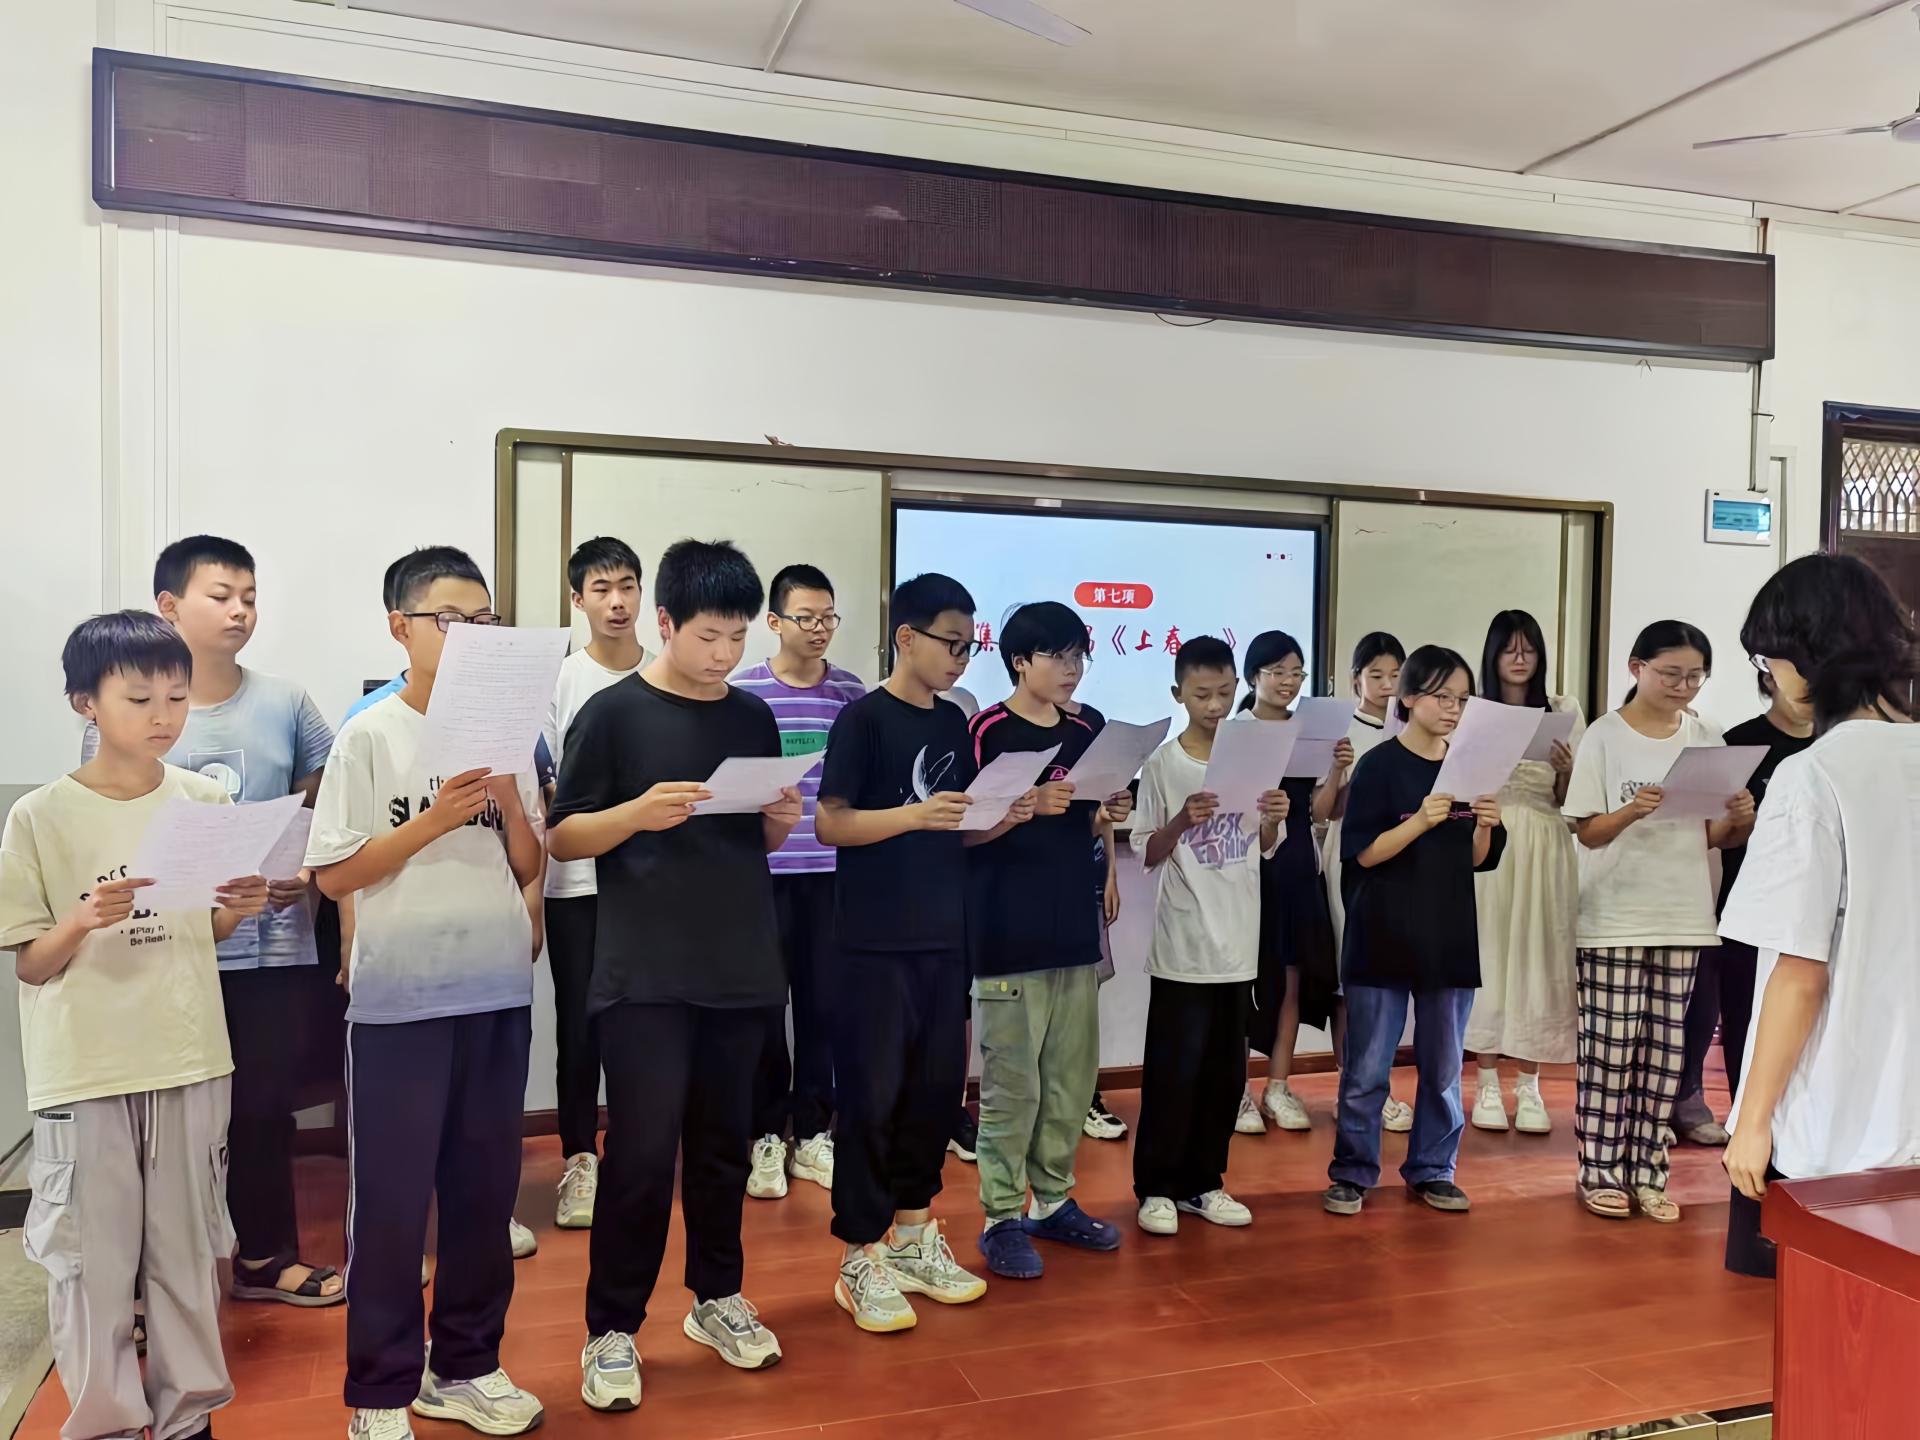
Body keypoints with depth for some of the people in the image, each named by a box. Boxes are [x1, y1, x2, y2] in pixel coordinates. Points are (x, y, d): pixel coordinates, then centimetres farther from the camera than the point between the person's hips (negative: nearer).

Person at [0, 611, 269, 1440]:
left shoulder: (207, 801, 0)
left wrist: (239, 912, -11)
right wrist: (83, 922, -24)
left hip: (190, 1059, 3)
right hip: (86, 1071, -2)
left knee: (188, 1247, 13)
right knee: (92, 1255, 7)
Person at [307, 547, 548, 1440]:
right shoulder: (368, 737, -6)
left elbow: (528, 870, 7)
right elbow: (333, 875, -8)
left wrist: (510, 802, -11)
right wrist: (434, 819, -17)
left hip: (498, 992, 4)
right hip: (398, 1000, -4)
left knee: (484, 1190, 13)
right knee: (390, 1200, 5)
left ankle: (465, 1366, 29)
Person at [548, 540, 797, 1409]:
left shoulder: (754, 718, 8)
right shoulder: (614, 713, -6)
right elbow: (563, 839, -5)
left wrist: (783, 820, -6)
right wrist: (637, 812, -22)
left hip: (741, 968, 5)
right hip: (644, 973, -4)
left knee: (724, 1141, 13)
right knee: (643, 1150, -3)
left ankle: (716, 1297, 31)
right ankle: (611, 1330, 14)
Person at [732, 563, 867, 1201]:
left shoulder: (853, 692, 5)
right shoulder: (741, 691, -1)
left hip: (833, 871, 2)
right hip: (761, 871, -2)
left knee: (823, 1002, 8)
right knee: (764, 1005, 5)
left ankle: (812, 1132, 22)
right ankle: (767, 1136, 20)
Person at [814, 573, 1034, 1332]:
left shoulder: (954, 723, 11)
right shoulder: (863, 718, -9)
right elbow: (828, 822, -14)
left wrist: (1008, 817, -3)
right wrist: (914, 814, -26)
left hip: (943, 939, 7)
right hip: (875, 944, -7)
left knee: (936, 1087, 12)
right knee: (871, 1095, 0)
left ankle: (912, 1236, 28)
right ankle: (860, 1258, 13)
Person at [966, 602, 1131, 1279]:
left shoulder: (1086, 732, 10)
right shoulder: (989, 730, -8)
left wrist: (1106, 815, -4)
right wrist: (1028, 806, -22)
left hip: (1073, 929, 6)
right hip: (1008, 936, -6)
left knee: (1071, 1077, 13)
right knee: (1012, 1084, -1)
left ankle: (1054, 1202, 27)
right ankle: (1002, 1218, 12)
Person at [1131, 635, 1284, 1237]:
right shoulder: (1163, 764, -6)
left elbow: (1267, 847, 11)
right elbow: (1147, 855, -7)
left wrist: (1274, 819, -10)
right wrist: (1181, 821, -24)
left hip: (1237, 940, 4)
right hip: (1182, 943, -4)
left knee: (1226, 1070, 11)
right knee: (1173, 1070, 0)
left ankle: (1204, 1181, 24)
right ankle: (1157, 1187, 13)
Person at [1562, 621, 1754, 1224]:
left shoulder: (1706, 738, 6)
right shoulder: (1605, 736, -6)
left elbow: (1712, 836, 8)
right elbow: (1588, 833, -7)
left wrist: (1739, 821, -14)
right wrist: (1632, 811, -26)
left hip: (1683, 917, 4)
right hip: (1613, 918, -4)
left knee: (1664, 1049, 8)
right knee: (1609, 1046, 0)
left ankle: (1647, 1170, 17)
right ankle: (1601, 1171, 12)